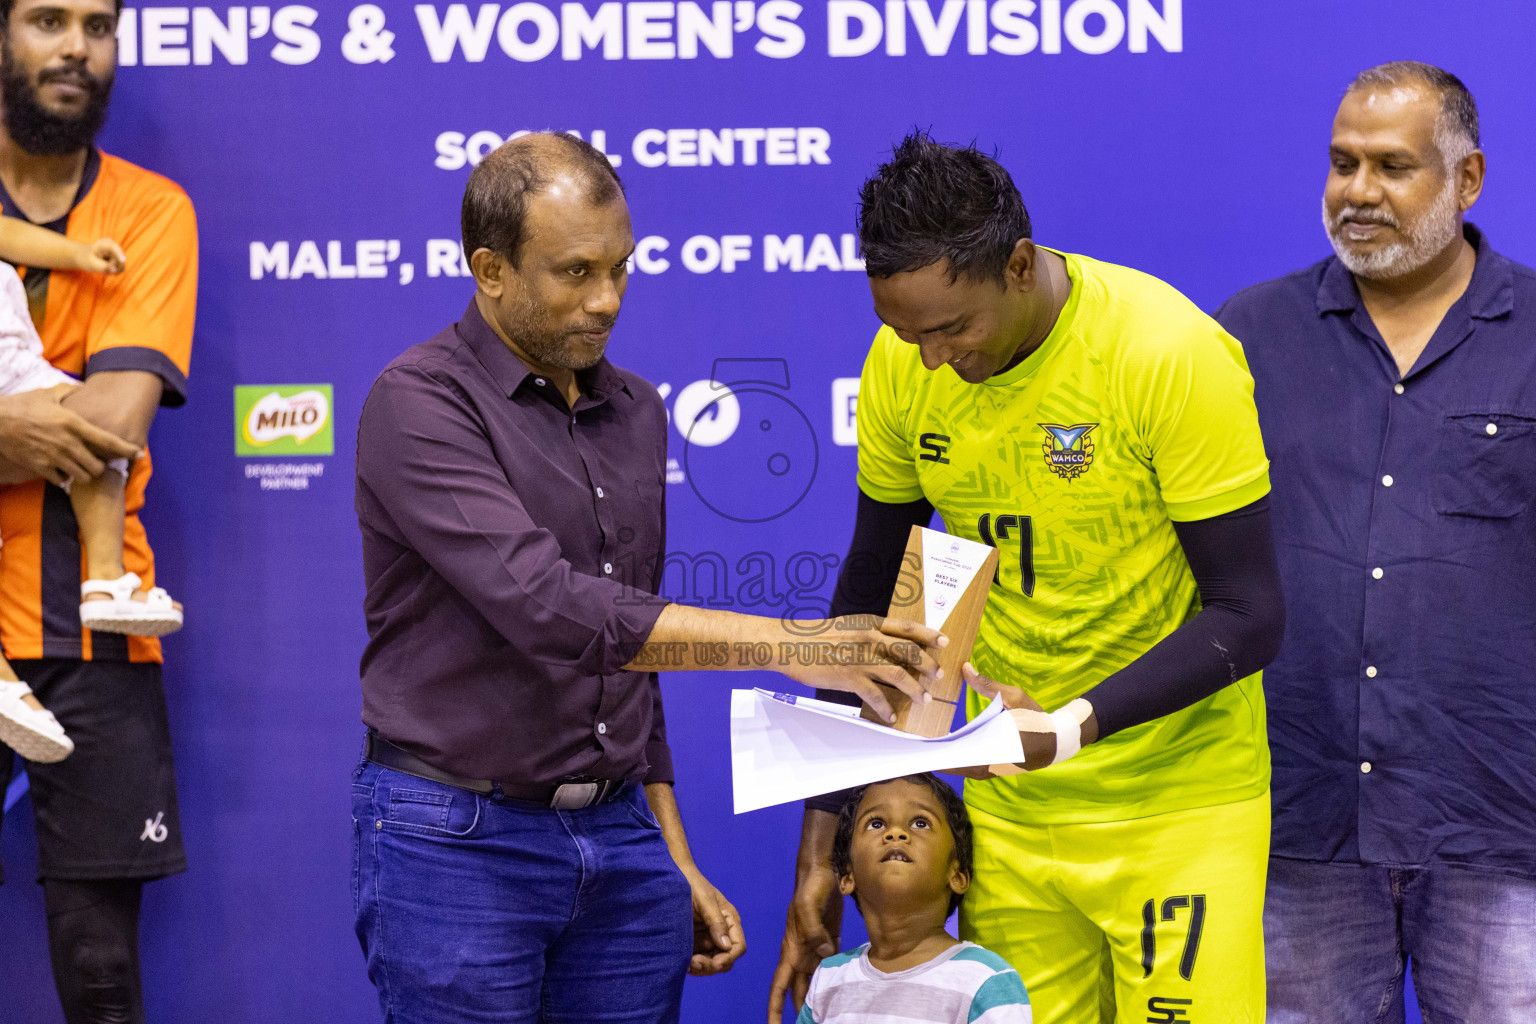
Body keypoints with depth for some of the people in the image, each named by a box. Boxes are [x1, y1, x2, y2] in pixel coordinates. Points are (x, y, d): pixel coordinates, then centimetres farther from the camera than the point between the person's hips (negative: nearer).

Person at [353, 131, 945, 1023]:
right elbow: (546, 609, -24)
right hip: (457, 845, -6)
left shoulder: (634, 412, 12)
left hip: (620, 845, 6)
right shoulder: (421, 405, -12)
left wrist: (676, 862, 17)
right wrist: (789, 644, -28)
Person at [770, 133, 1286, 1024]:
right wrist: (822, 842, 6)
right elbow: (872, 586, 7)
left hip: (1179, 795, -4)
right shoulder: (904, 364, -4)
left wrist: (1075, 726, -29)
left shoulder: (1175, 356, -19)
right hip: (1007, 806, 4)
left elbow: (1248, 615, -16)